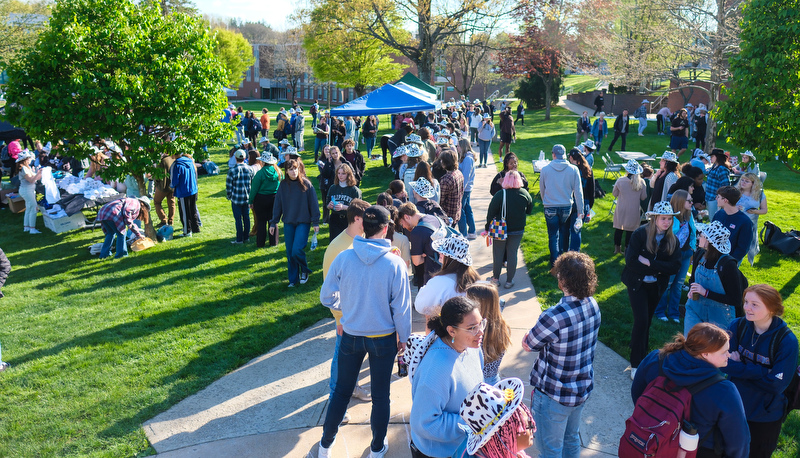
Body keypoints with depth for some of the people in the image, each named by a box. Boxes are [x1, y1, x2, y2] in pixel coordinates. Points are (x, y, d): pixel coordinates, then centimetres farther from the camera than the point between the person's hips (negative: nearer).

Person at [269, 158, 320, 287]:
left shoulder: (306, 184, -5)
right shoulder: (283, 185, 3)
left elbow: (313, 203, -2)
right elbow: (277, 204, 8)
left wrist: (316, 222, -4)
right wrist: (273, 223, 9)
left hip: (303, 222, -3)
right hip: (288, 223, 4)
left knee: (297, 250, -14)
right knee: (290, 253, 7)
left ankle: (305, 270, 14)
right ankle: (293, 279, 22)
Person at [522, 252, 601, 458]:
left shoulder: (554, 317, -34)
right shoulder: (593, 305, -10)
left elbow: (527, 345, -16)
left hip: (554, 396, -7)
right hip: (583, 389, 7)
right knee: (572, 439, 28)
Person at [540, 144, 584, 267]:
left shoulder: (545, 169, -7)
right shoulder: (573, 169, -6)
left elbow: (542, 189, 6)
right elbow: (578, 191, -4)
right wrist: (580, 210, 2)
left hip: (550, 207, -1)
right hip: (567, 206, 1)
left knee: (553, 235, 8)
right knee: (564, 233, 19)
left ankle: (554, 260, 11)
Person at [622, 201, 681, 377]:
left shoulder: (672, 240, -3)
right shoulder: (640, 234, -14)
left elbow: (675, 266, -11)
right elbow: (631, 261, -20)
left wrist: (650, 263, -21)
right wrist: (658, 269, -16)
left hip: (656, 286, 4)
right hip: (637, 284, -4)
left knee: (646, 321, 13)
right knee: (641, 321, -10)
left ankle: (643, 357, 27)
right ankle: (636, 365, -1)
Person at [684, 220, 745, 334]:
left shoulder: (728, 264, -20)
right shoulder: (700, 254, -3)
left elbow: (735, 300, -19)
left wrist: (706, 293, -24)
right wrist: (691, 290, -6)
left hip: (718, 316, -5)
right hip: (695, 309, 5)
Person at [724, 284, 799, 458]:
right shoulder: (737, 326, -10)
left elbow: (776, 384, -22)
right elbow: (724, 364, -15)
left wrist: (739, 368, -18)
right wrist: (758, 371, -25)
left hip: (765, 418, -3)